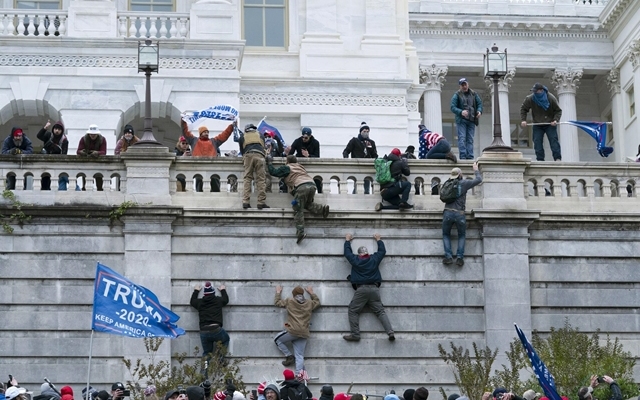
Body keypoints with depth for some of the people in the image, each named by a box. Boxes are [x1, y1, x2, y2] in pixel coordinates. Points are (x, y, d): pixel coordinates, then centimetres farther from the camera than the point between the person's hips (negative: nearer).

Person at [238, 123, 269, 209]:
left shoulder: (242, 136, 25)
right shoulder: (260, 135, 28)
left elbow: (242, 150, 26)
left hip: (248, 155, 0)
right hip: (259, 155, 0)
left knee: (247, 179, 2)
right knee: (261, 179, -2)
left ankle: (245, 202, -9)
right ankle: (261, 202, -9)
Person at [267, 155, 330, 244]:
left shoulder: (287, 168, 14)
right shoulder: (300, 167, 33)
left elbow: (273, 172, 13)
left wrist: (269, 163, 29)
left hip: (302, 186, -7)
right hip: (312, 184, 7)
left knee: (298, 210, -5)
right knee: (308, 204, 28)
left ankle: (300, 232, -16)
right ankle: (322, 209, 2)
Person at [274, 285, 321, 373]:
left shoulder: (289, 301, 4)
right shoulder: (309, 303, 11)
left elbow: (277, 302, 19)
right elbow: (317, 302, 33)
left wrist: (278, 292, 35)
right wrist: (311, 293, 43)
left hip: (293, 331, -4)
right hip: (303, 334, 4)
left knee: (277, 340, 20)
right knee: (299, 356, 3)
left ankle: (289, 356, 10)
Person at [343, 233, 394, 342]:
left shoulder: (355, 260, 6)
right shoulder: (374, 259, 10)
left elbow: (347, 252, 24)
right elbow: (382, 251, 28)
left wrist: (347, 240, 41)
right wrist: (378, 240, 44)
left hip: (361, 289, -3)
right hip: (374, 289, 3)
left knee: (353, 311, 4)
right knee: (380, 311, 3)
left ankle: (355, 334, -7)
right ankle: (390, 332, -12)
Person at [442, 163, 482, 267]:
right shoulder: (464, 183, 1)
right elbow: (479, 180, 8)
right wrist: (476, 170, 26)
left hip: (447, 213, 2)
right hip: (459, 214, -2)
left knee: (446, 235, 18)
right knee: (461, 236, 18)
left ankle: (448, 256, 1)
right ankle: (460, 257, 3)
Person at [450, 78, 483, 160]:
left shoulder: (473, 94, 11)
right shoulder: (457, 95, 0)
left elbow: (479, 103, 15)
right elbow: (453, 107, -6)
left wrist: (479, 111, -7)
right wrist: (461, 112, -24)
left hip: (471, 120, 4)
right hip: (461, 120, -4)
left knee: (470, 139, 3)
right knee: (462, 138, -9)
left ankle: (470, 157, 4)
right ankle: (463, 156, -11)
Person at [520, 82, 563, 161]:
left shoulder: (551, 98, -14)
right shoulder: (530, 99, -11)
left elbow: (558, 110, -5)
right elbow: (523, 109, 4)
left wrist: (556, 120, -21)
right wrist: (523, 120, -8)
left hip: (550, 124, -2)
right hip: (537, 125, 2)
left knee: (553, 140, -11)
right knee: (537, 142, -7)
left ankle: (558, 158, -13)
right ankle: (540, 160, -5)